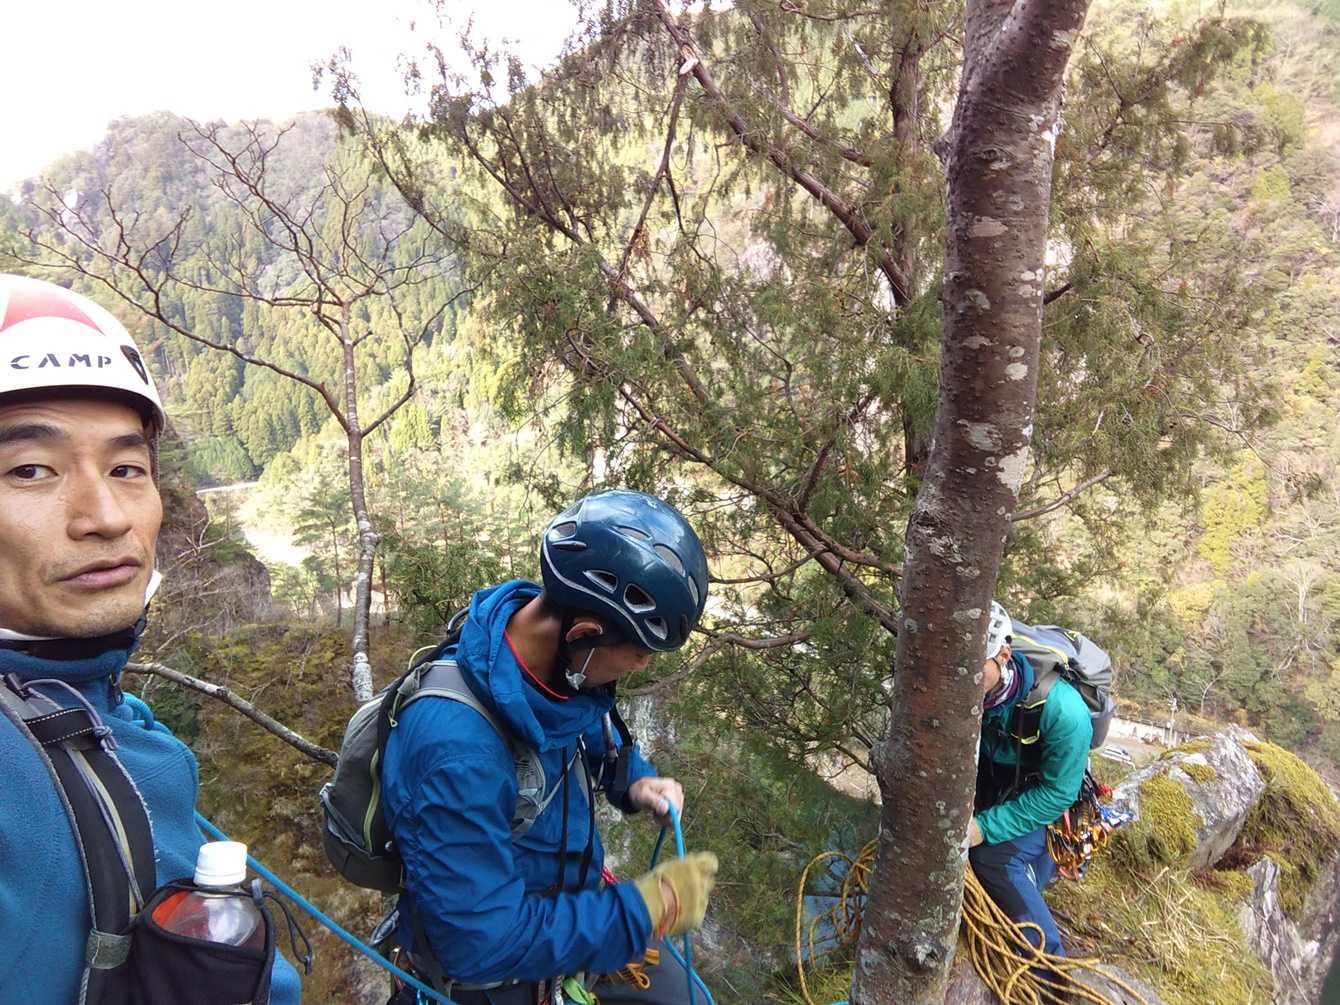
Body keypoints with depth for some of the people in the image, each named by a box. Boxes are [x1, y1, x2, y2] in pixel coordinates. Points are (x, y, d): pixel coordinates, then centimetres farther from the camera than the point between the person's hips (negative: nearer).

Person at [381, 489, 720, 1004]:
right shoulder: (458, 751, -40)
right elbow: (484, 945, -34)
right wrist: (647, 910, -27)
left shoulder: (556, 655, -16)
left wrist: (635, 781, -10)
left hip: (565, 898, 7)